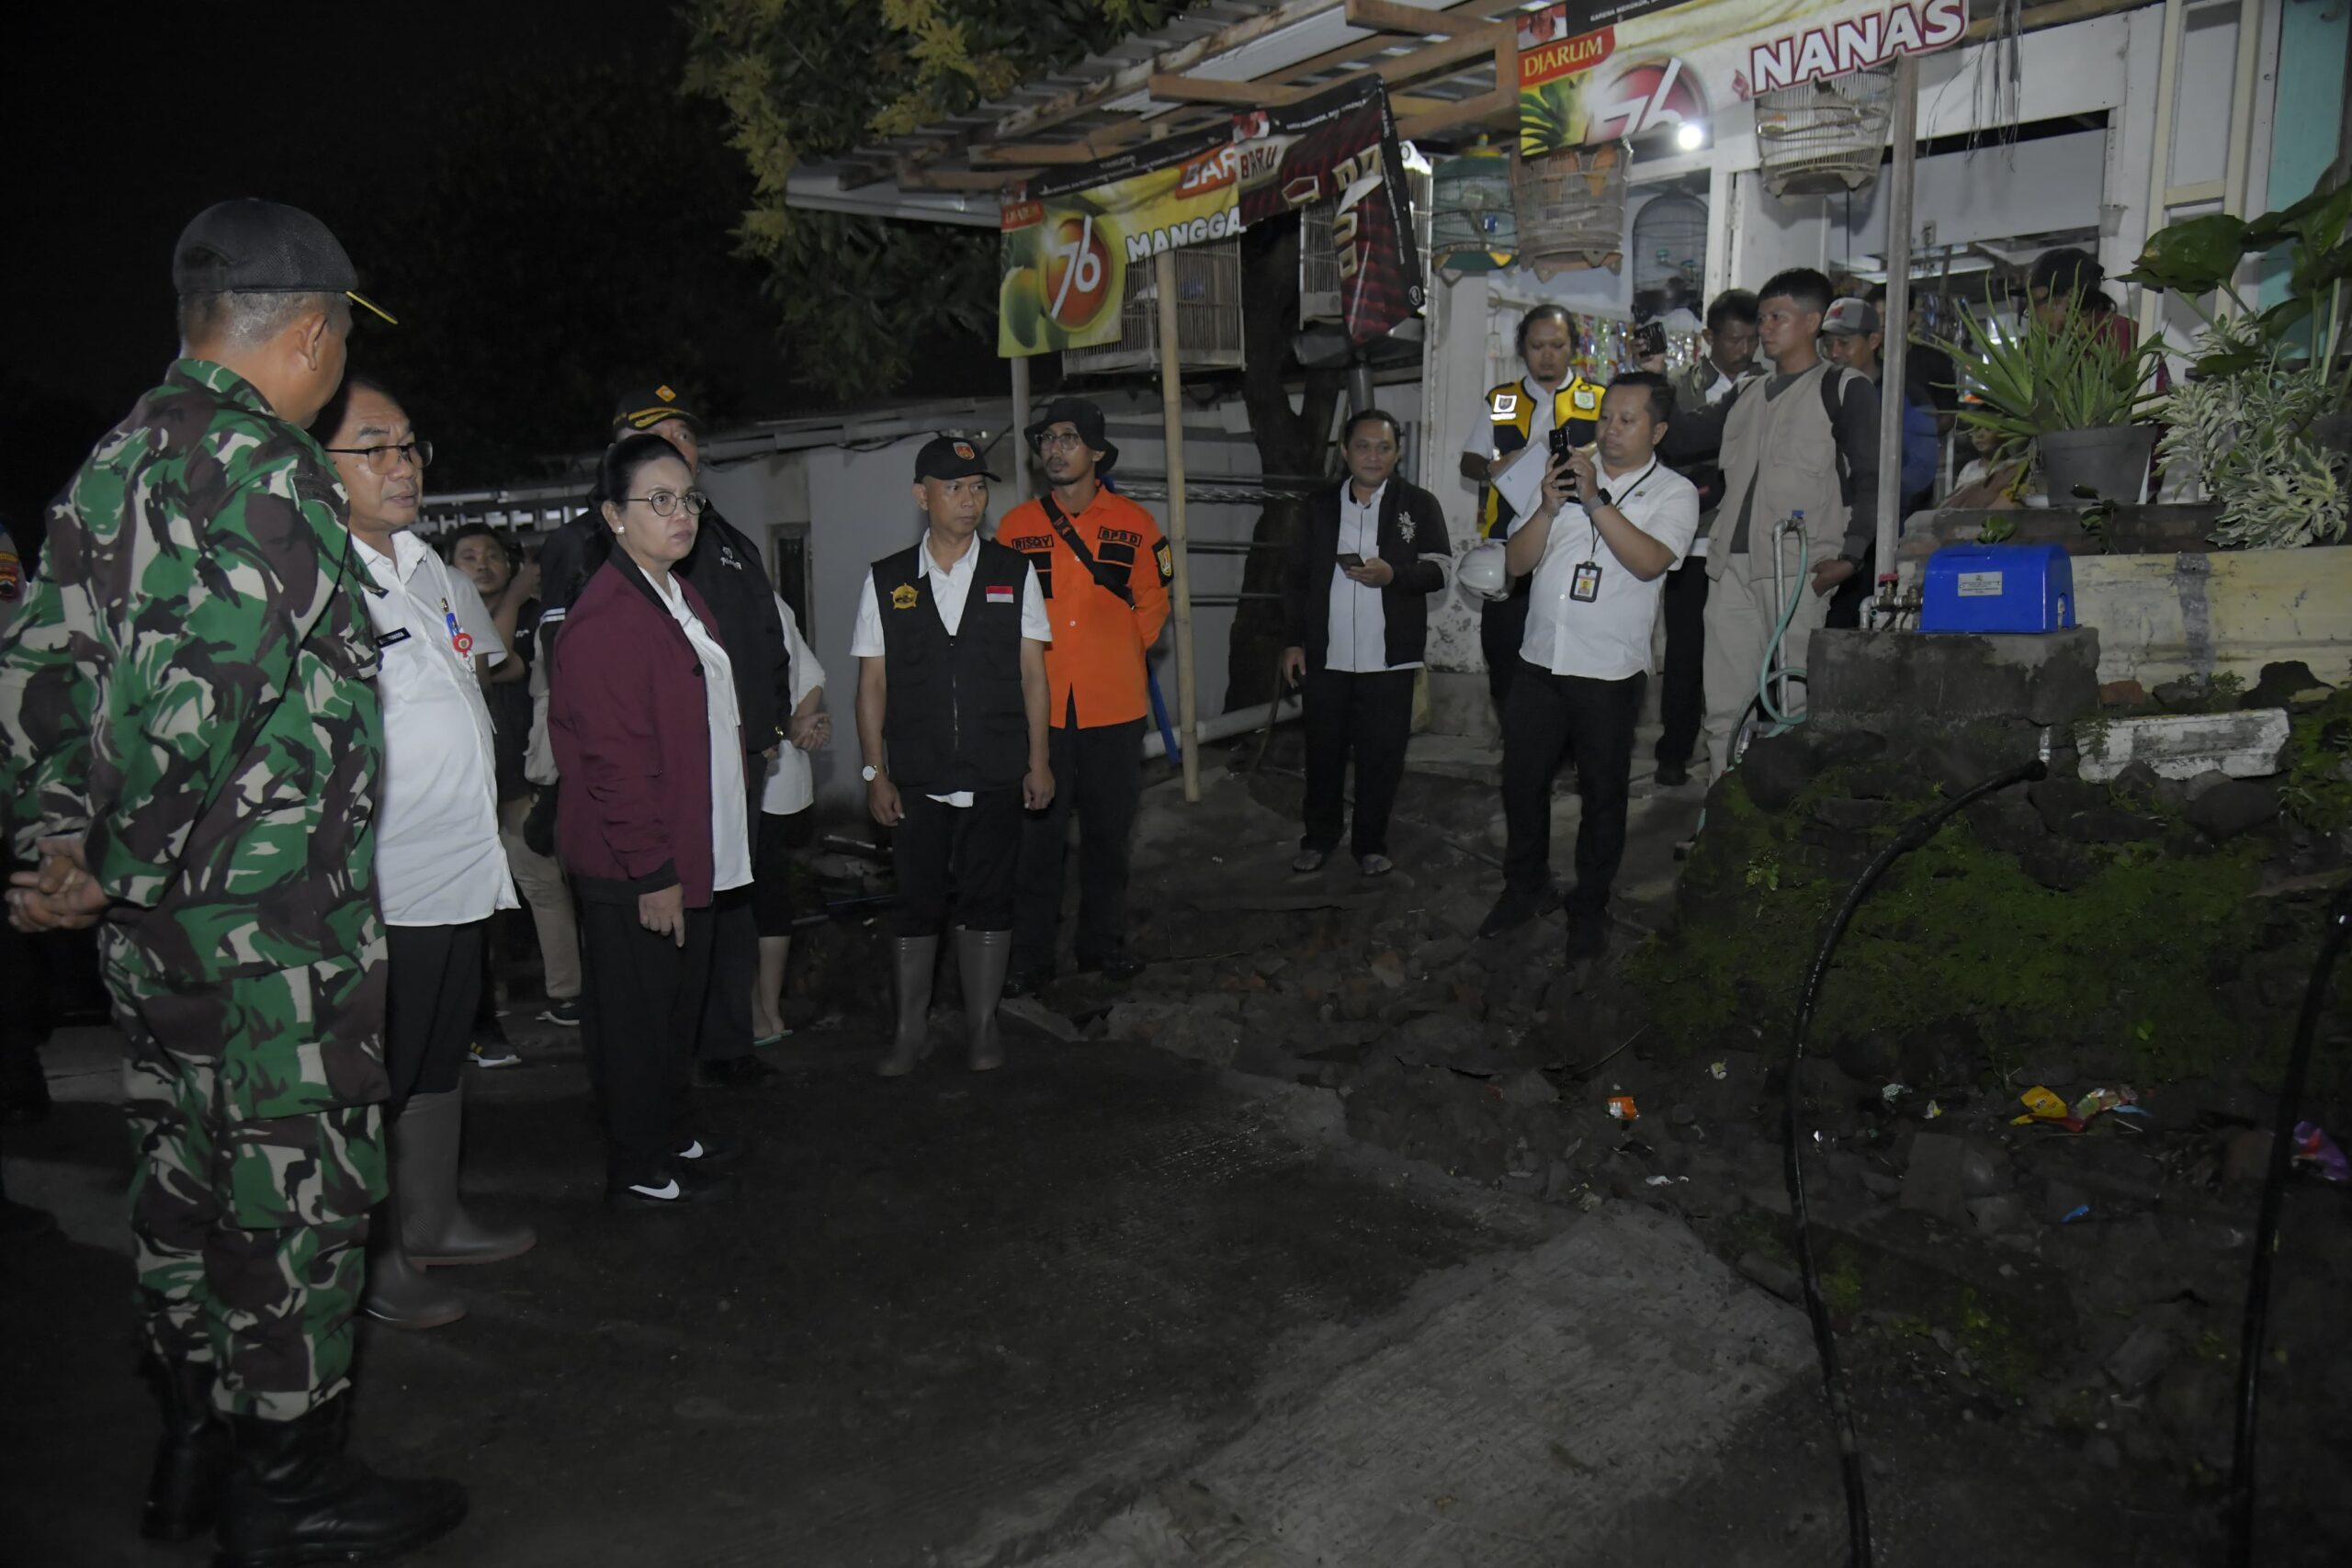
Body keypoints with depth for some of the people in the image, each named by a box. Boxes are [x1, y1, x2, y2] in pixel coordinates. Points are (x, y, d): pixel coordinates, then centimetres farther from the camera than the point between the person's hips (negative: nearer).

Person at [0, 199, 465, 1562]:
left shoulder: (118, 460, 12)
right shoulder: (262, 467, -18)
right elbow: (191, 694, -26)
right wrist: (116, 874, -15)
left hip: (157, 928, 10)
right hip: (275, 923, -10)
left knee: (190, 1179, 19)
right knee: (299, 1193, 4)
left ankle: (195, 1457, 35)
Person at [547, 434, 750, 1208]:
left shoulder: (680, 597, 13)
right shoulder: (603, 620, -20)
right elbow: (615, 760, -22)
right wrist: (652, 873, -21)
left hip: (688, 856, 10)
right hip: (633, 874, -10)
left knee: (678, 1007, 21)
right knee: (636, 1019, 4)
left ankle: (669, 1134, 36)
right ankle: (640, 1172, 17)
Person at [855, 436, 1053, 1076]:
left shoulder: (1015, 572, 3)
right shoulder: (886, 581, 3)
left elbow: (1033, 671, 3)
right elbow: (872, 682, 4)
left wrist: (1038, 760, 1)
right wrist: (876, 772, 1)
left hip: (997, 775, 0)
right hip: (916, 778, 0)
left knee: (987, 898, 8)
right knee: (917, 901, 8)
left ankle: (982, 1025, 22)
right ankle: (911, 1030, 21)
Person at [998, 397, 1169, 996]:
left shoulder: (1133, 523, 4)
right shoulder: (1016, 526, 3)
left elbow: (1152, 601, 12)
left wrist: (1123, 653, 4)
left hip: (1114, 706, 1)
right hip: (1039, 706, -1)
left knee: (1108, 833, 11)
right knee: (1037, 835, 2)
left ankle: (1102, 943, 26)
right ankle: (1030, 957, 13)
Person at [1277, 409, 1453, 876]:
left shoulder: (1419, 504, 2)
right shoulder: (1320, 507, 9)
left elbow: (1440, 569, -4)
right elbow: (1296, 577, 11)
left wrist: (1394, 574, -23)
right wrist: (1294, 641, 5)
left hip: (1388, 660, -2)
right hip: (1325, 657, 2)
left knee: (1381, 757, 4)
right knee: (1323, 753, 10)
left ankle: (1371, 843, 20)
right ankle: (1319, 837, 26)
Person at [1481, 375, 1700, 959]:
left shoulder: (1674, 493, 0)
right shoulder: (1568, 474, 11)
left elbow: (1649, 561, -20)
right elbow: (1516, 561, 5)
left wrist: (1596, 501, -22)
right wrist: (1550, 507, -10)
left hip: (1610, 670, -4)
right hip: (1539, 661, 4)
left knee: (1603, 795, 8)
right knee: (1521, 781, 11)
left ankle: (1589, 909, 23)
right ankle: (1526, 887, 31)